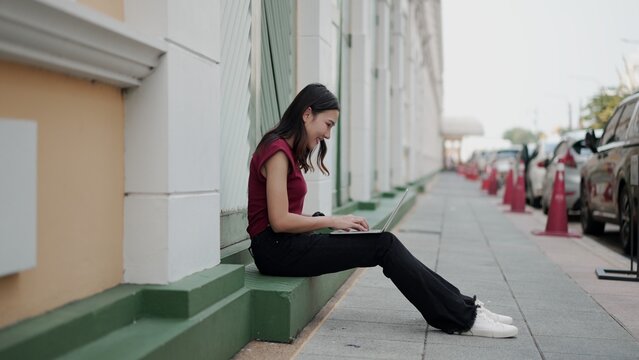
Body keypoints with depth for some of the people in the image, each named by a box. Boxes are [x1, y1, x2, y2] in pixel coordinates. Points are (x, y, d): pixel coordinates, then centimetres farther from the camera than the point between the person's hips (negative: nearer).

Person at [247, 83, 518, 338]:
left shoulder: (289, 151, 14)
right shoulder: (278, 151, -15)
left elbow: (287, 215, 11)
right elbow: (279, 221, -20)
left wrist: (332, 221, 0)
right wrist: (333, 220, -12)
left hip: (288, 243, 8)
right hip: (277, 248, -8)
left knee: (384, 243, -2)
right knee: (383, 246, -11)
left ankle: (462, 309, 0)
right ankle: (463, 318, -4)